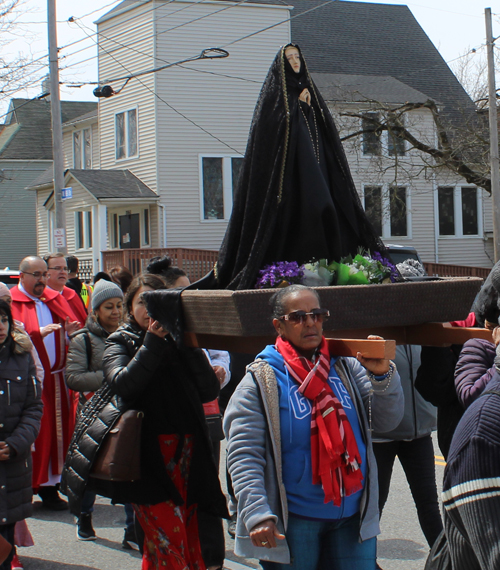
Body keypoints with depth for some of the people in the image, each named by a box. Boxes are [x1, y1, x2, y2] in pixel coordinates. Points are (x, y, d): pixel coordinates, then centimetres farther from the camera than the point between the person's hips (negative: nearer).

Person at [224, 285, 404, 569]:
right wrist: (257, 514, -21)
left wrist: (382, 375, -14)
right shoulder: (261, 381, -5)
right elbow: (243, 456, -11)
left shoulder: (346, 367, 6)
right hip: (292, 521, -3)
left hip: (353, 516, 4)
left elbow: (388, 421, 3)